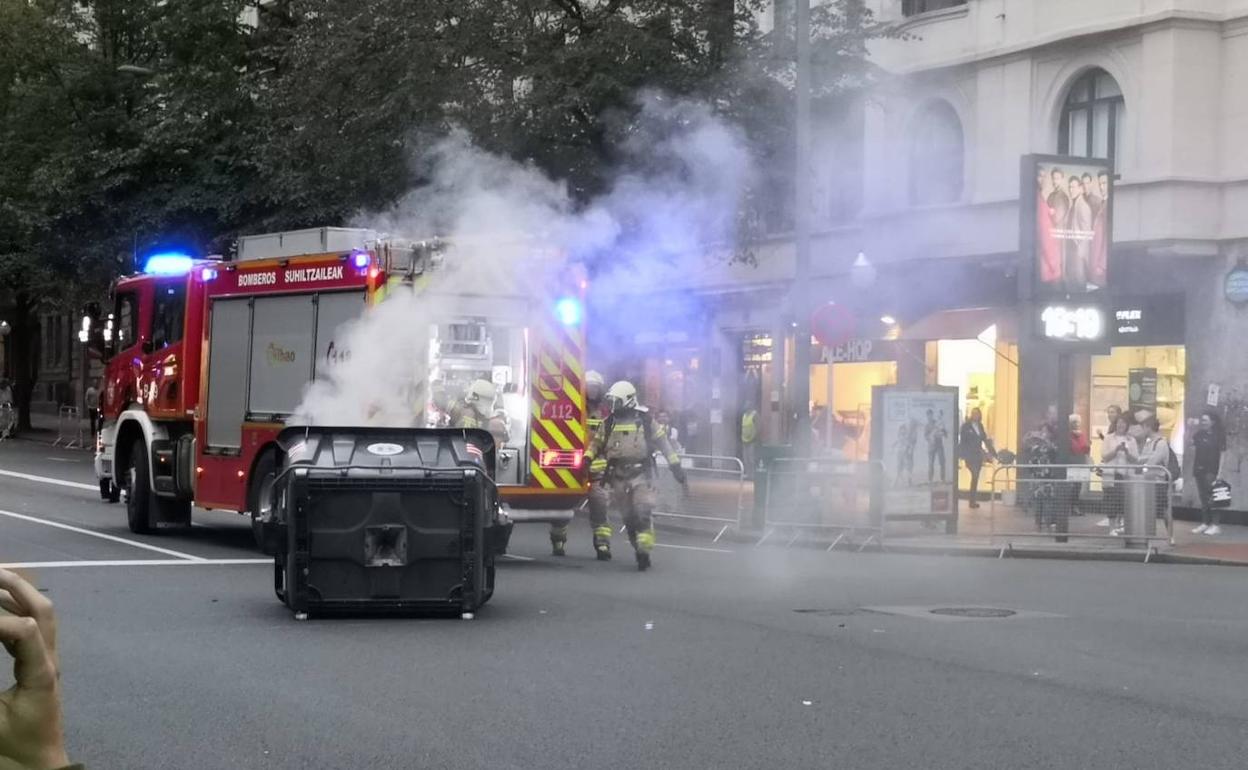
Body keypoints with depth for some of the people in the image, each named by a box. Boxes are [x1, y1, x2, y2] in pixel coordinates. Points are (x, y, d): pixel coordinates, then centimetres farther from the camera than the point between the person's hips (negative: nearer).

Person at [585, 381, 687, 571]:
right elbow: (596, 444, 14)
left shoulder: (644, 420, -1)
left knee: (642, 515, -15)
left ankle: (644, 553, -11)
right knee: (628, 518, 5)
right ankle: (640, 552, 18)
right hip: (618, 478, 3)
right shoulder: (608, 423, 7)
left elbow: (663, 443, 3)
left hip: (641, 475, -3)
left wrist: (676, 467, 1)